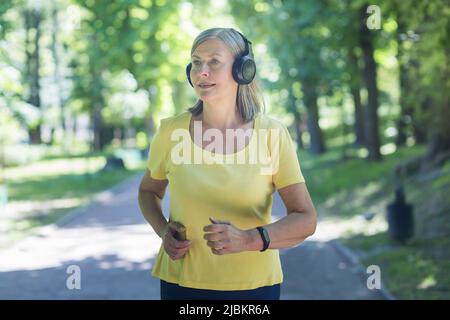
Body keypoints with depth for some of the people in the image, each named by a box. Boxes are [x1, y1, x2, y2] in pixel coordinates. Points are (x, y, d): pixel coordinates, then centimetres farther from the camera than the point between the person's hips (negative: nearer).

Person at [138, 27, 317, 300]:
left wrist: (248, 239, -26)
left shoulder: (272, 134, -9)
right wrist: (163, 231, -7)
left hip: (254, 285, -1)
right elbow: (149, 190, 12)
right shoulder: (171, 131, -6)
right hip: (183, 282, 1)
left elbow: (305, 220, -11)